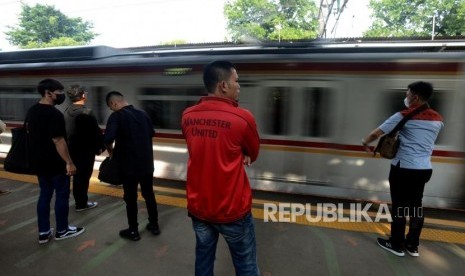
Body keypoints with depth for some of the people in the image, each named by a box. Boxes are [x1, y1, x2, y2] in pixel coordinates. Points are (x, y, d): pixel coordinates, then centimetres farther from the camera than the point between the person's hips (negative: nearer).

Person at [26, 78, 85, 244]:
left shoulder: (31, 111, 8)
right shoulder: (54, 114, -21)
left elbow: (30, 132, 17)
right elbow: (58, 141, -24)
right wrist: (69, 162, -20)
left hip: (38, 161, 9)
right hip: (55, 163, -9)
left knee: (45, 194, 16)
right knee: (62, 195, 6)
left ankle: (43, 232, 23)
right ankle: (62, 231, 19)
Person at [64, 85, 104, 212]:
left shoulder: (67, 111, 5)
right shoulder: (86, 112, -20)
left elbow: (68, 131, 10)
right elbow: (95, 132, -17)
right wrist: (99, 147, -4)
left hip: (73, 148, 8)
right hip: (85, 150, -8)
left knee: (77, 175, 17)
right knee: (84, 176, 4)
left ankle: (79, 201, 29)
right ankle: (82, 203, 15)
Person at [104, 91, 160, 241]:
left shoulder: (117, 116, -13)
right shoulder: (143, 114, 6)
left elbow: (108, 138, -27)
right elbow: (151, 134, 16)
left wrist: (111, 151, -8)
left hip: (129, 165, -5)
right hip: (147, 163, 6)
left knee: (131, 198, 10)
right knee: (149, 195, 17)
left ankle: (133, 231, 23)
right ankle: (154, 225, 30)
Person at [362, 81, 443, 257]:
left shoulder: (404, 116, -12)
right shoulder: (437, 119, 8)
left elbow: (377, 133, -9)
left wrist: (365, 143, 9)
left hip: (404, 168, -6)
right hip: (425, 168, 6)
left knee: (399, 206, 5)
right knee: (416, 206, 15)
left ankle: (397, 245, 16)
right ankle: (413, 245, 26)